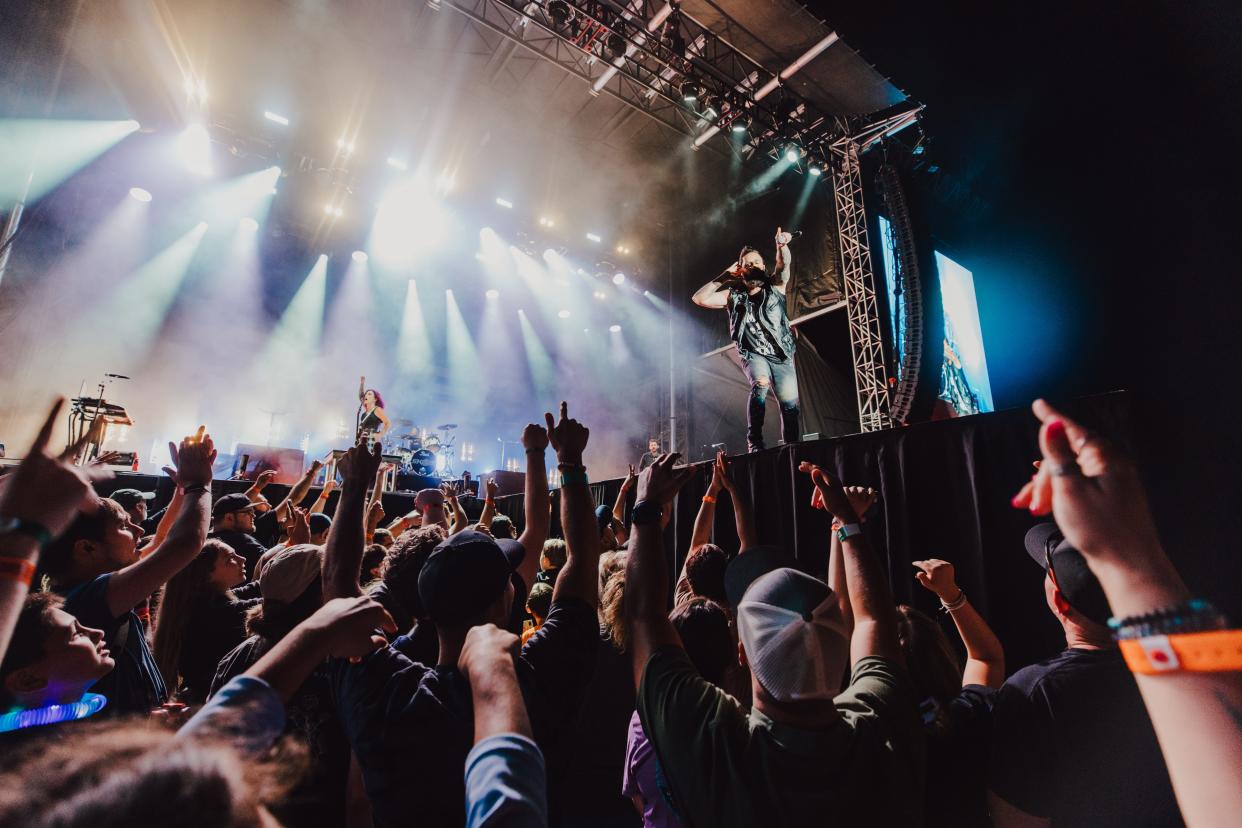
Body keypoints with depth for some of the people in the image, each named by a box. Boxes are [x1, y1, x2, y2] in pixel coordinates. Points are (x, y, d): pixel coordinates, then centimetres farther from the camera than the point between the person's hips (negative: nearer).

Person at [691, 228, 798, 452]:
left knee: (790, 405, -7)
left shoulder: (775, 286, 7)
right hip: (754, 355, -2)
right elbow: (699, 299, 0)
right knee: (760, 384, -31)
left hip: (782, 356, 2)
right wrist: (725, 277, 3)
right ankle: (755, 445, -27)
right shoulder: (734, 295, 7)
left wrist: (782, 245, -36)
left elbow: (783, 265, -14)